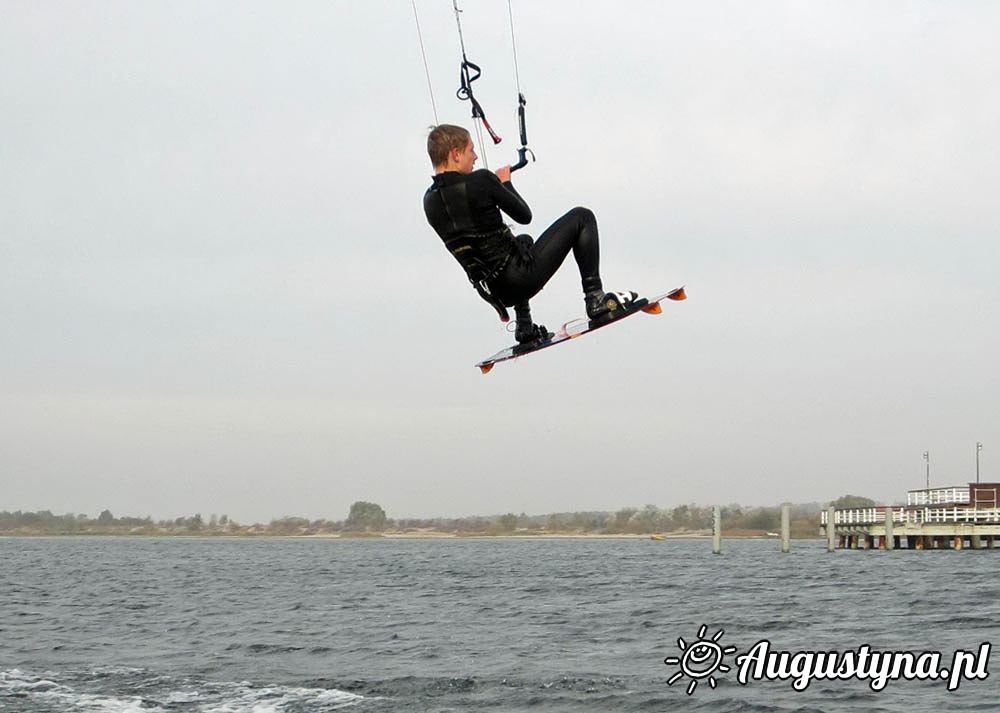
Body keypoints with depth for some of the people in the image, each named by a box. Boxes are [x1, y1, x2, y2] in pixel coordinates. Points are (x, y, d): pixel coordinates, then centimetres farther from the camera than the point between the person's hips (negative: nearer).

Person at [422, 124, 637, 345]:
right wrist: (505, 183, 9)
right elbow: (524, 215, -8)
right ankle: (595, 298, 4)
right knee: (582, 218, 8)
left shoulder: (429, 201, 1)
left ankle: (524, 327, 34)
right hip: (524, 280, -7)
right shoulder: (481, 180, -19)